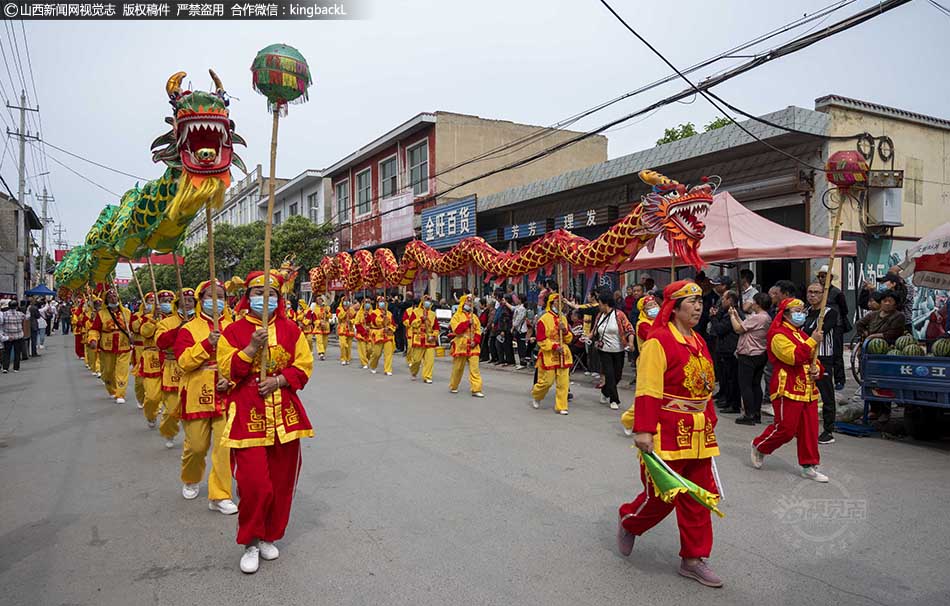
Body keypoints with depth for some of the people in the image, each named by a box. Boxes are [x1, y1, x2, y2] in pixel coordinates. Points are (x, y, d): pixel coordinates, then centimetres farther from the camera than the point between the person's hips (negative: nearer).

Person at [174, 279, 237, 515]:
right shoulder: (188, 329, 0)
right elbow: (183, 361, -11)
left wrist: (231, 378, -10)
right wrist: (208, 343, -21)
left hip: (226, 396, 1)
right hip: (197, 397, -1)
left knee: (225, 446, -4)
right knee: (196, 445, 10)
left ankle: (220, 496, 6)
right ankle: (190, 480, 41)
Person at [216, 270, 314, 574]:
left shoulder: (290, 329, 6)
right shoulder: (234, 331, 2)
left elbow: (304, 366, 2)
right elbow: (227, 370, -6)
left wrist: (278, 380, -13)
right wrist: (252, 347, -18)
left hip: (284, 414, 3)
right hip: (248, 415, -2)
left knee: (281, 481, 9)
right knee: (254, 483, -8)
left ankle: (269, 537, 29)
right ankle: (251, 543, 13)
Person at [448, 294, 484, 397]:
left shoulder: (474, 316, 12)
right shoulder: (457, 316, 0)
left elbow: (478, 331, 8)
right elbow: (456, 329, -14)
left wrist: (475, 341, -7)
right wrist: (468, 322, -16)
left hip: (473, 347, 3)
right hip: (460, 345, -3)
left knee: (474, 368, -5)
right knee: (458, 368, 8)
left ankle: (476, 390, -6)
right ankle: (453, 387, 27)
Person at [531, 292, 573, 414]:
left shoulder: (563, 318, 10)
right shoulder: (543, 319, -9)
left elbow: (569, 339, 13)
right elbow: (541, 340, -10)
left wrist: (565, 330, -6)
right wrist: (554, 346, -18)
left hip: (563, 355, 5)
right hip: (548, 355, -5)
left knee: (563, 382, 2)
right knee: (547, 381, 1)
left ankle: (561, 406, 11)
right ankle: (535, 396, 30)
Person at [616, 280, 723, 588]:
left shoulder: (699, 342, 12)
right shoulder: (659, 341, -14)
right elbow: (648, 390, -19)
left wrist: (710, 421, 18)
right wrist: (643, 431, -23)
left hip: (698, 435, 8)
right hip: (668, 434, -8)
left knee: (698, 498, 11)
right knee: (662, 495, 3)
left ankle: (693, 559, 24)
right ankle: (628, 521, 33)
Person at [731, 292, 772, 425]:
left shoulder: (756, 318, -20)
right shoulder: (767, 318, 10)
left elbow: (738, 329, -15)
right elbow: (745, 327, 11)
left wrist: (732, 316, -1)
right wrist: (737, 315, 16)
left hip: (749, 356, -9)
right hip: (761, 354, 9)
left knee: (745, 385, -3)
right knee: (756, 384, 13)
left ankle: (749, 415, -2)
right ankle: (756, 414, 17)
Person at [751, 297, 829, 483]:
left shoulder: (802, 335, 20)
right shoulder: (778, 334, -10)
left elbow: (813, 360, 26)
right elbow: (792, 356, -22)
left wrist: (816, 369, 4)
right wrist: (812, 341, -20)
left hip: (808, 389, 9)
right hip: (787, 390, -8)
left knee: (810, 429, 7)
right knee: (785, 429, -5)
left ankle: (809, 466, 16)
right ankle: (759, 447, 18)